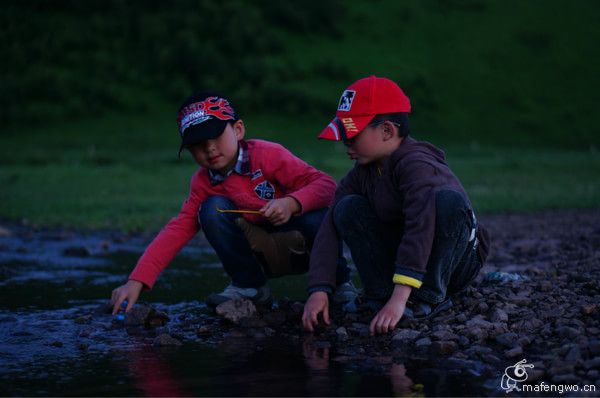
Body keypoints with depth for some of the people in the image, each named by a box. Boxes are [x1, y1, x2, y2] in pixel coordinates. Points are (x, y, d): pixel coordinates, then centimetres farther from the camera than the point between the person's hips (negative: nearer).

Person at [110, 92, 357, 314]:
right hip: (264, 256, 3)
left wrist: (291, 203, -41)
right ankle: (248, 285, -5)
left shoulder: (267, 154, -17)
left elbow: (327, 185, -21)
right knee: (213, 209, -20)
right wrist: (137, 281, -24)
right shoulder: (203, 183, -5)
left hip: (302, 246, -3)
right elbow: (177, 230, -13)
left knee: (320, 217, -36)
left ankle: (340, 280, -5)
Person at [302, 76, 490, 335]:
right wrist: (319, 291, -24)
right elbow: (329, 231, -10)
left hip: (456, 262, -6)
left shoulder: (416, 164, -26)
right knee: (348, 208, -8)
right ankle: (380, 292, -11)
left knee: (448, 200, -34)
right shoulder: (361, 174, -2)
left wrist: (399, 298, -45)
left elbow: (421, 228, -38)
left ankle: (431, 296, -19)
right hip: (402, 255, 6)